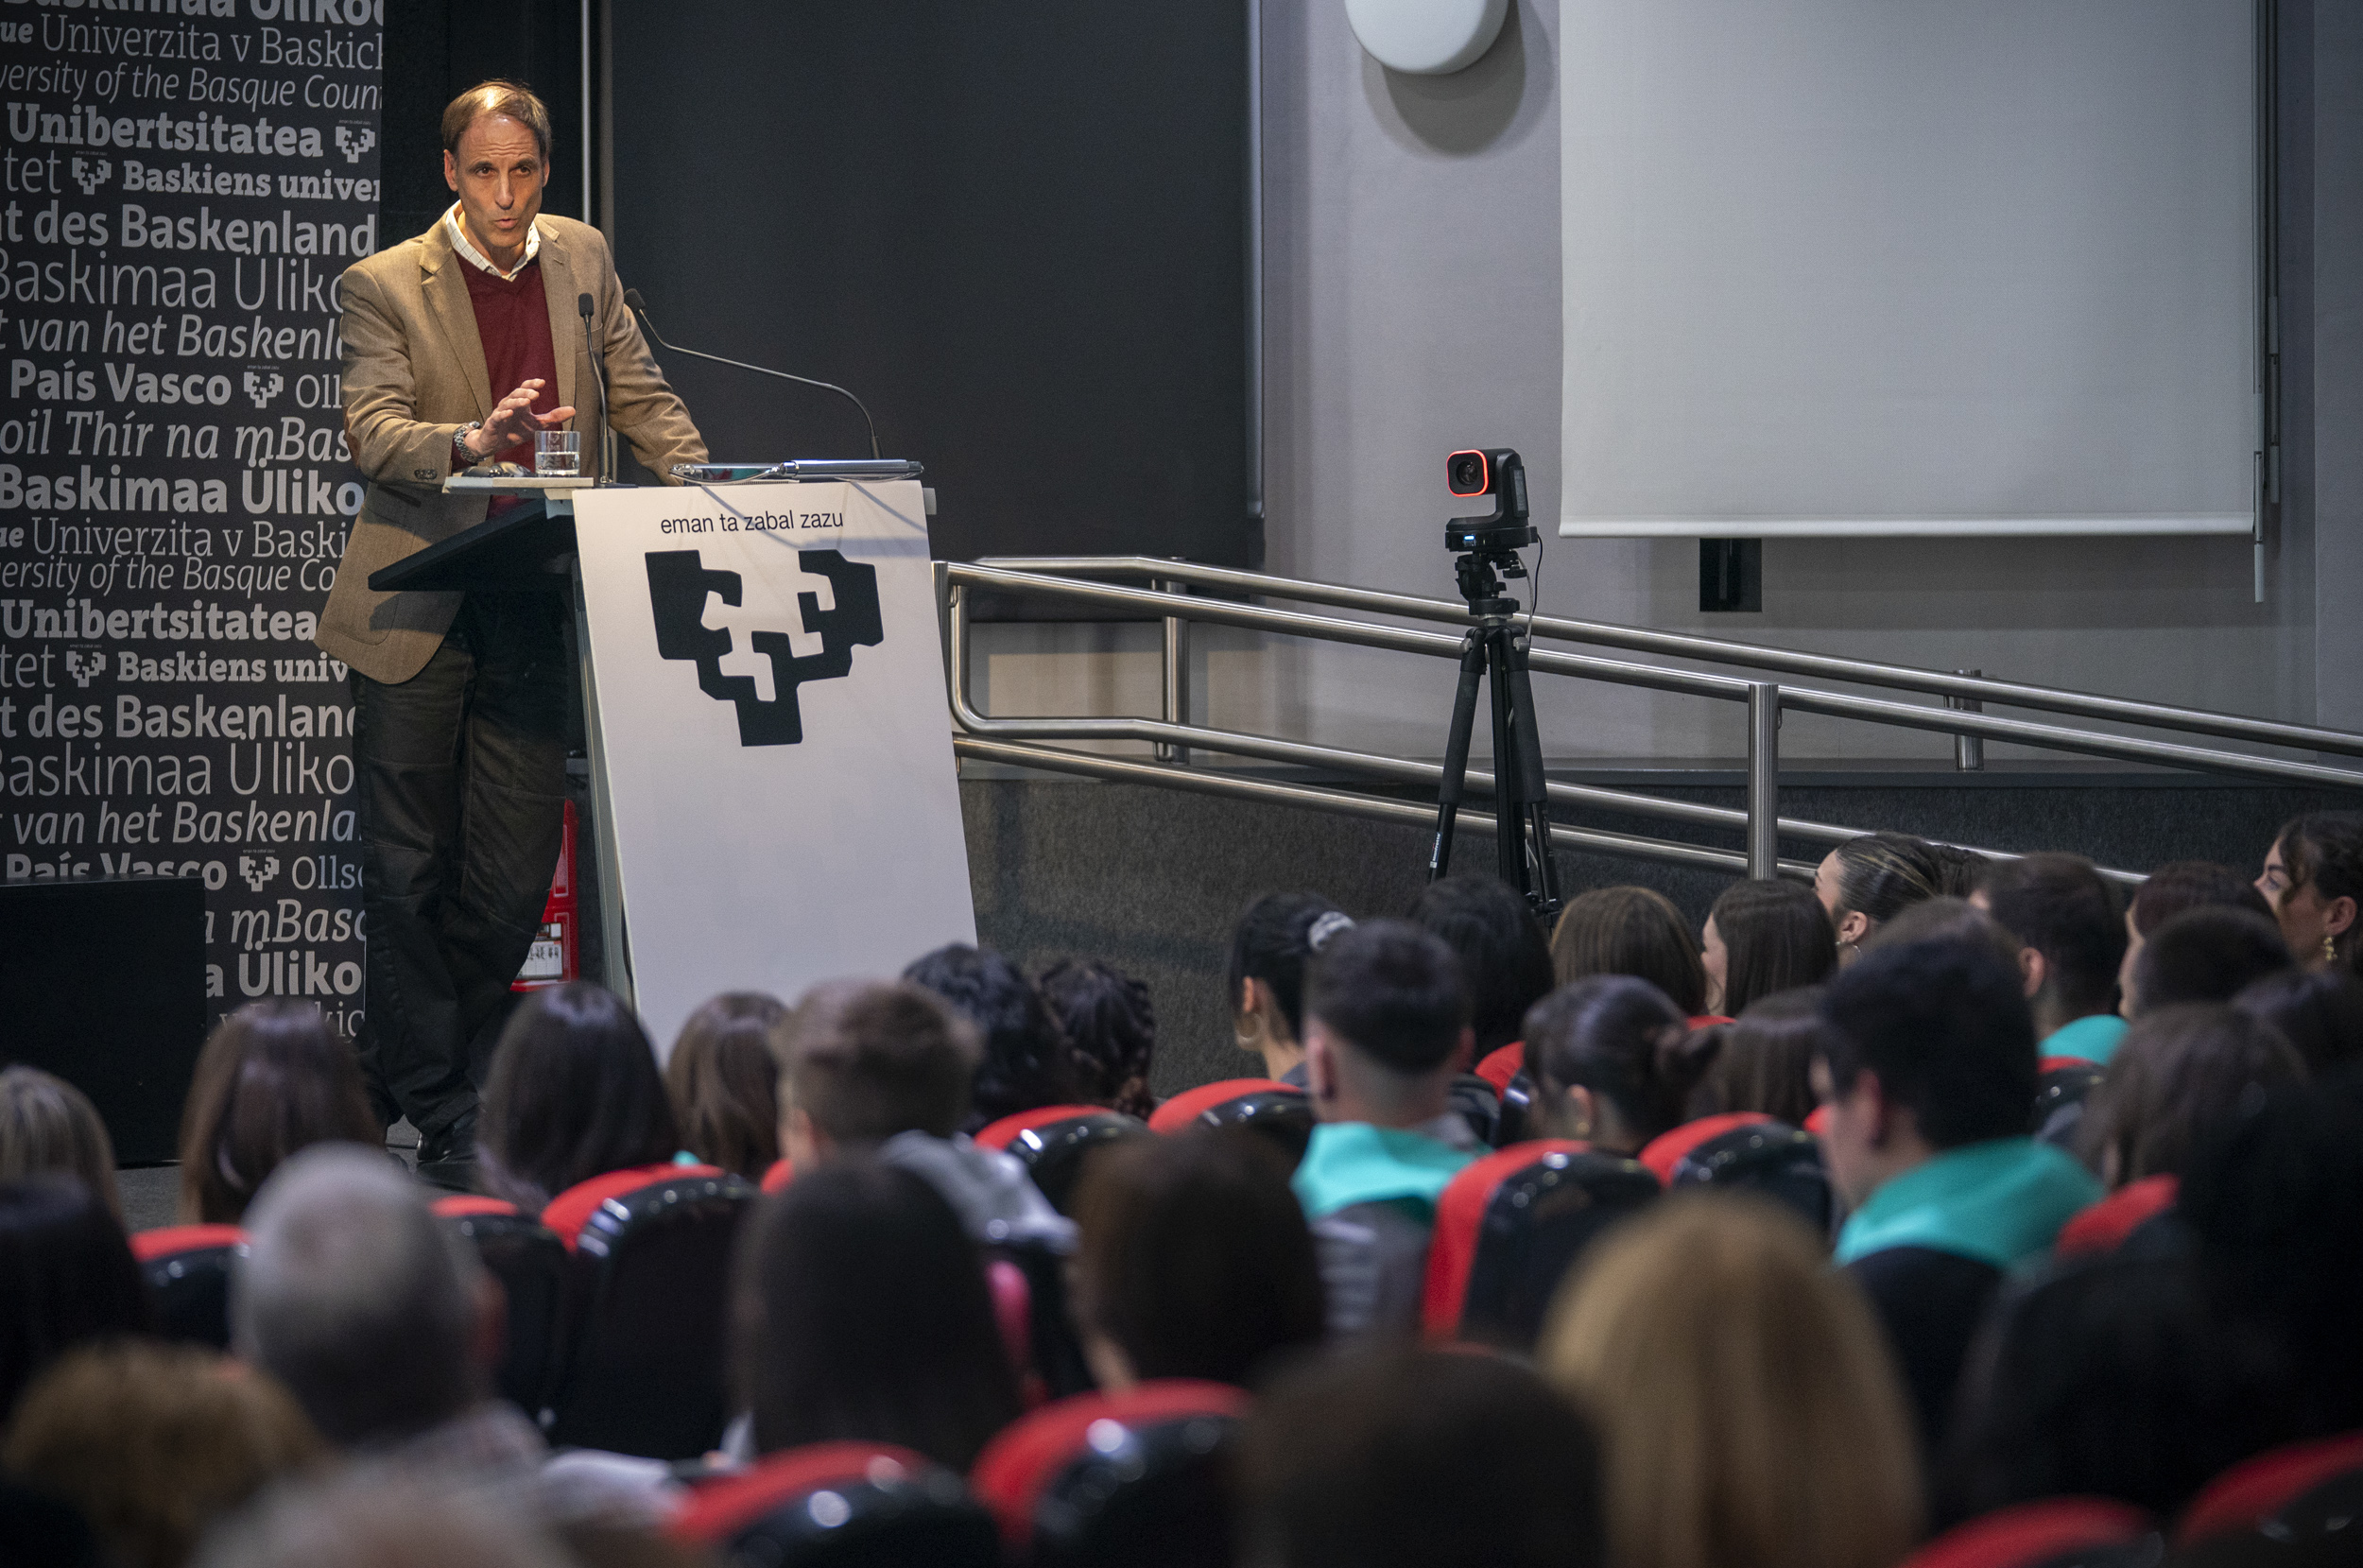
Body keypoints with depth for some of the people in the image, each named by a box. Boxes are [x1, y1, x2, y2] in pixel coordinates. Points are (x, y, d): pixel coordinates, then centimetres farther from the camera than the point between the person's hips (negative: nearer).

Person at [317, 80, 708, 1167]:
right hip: (416, 615, -4)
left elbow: (641, 398, 16)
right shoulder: (384, 286, -4)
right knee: (412, 871, 0)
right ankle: (435, 1112, 10)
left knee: (516, 874, 2)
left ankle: (398, 1076, 19)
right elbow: (371, 434, -15)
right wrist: (472, 442, -34)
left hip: (532, 614, 4)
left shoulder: (581, 259, 10)